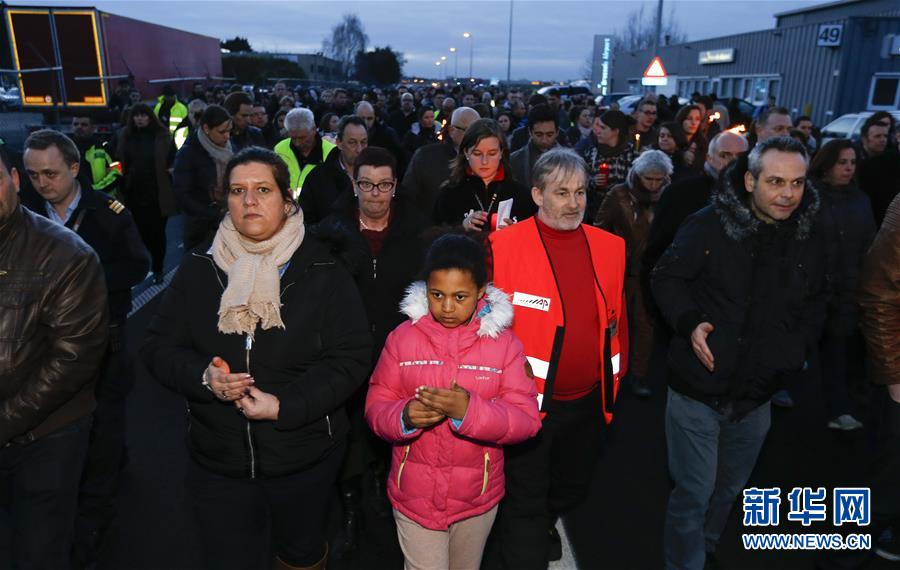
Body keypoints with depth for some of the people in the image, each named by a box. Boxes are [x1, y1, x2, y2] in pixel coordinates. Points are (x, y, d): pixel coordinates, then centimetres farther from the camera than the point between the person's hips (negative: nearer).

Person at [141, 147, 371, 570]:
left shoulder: (322, 271, -9)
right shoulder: (199, 269, -2)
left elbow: (351, 358, -12)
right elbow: (159, 347, 1)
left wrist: (285, 406, -22)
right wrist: (203, 377, -19)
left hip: (304, 459, -1)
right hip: (217, 463, 1)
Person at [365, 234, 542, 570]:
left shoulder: (503, 342, -10)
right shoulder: (403, 337, -8)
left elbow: (527, 420, -14)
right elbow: (376, 408, -6)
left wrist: (470, 410, -31)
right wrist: (404, 417, -28)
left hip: (477, 495, 1)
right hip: (415, 494, -1)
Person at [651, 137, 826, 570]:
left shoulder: (808, 242, -1)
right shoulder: (708, 225, -16)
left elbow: (814, 306, 14)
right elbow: (665, 278, -8)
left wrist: (799, 347, -2)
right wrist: (689, 323, -23)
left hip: (757, 396, 5)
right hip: (698, 389, -5)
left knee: (729, 489, 24)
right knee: (693, 493, 4)